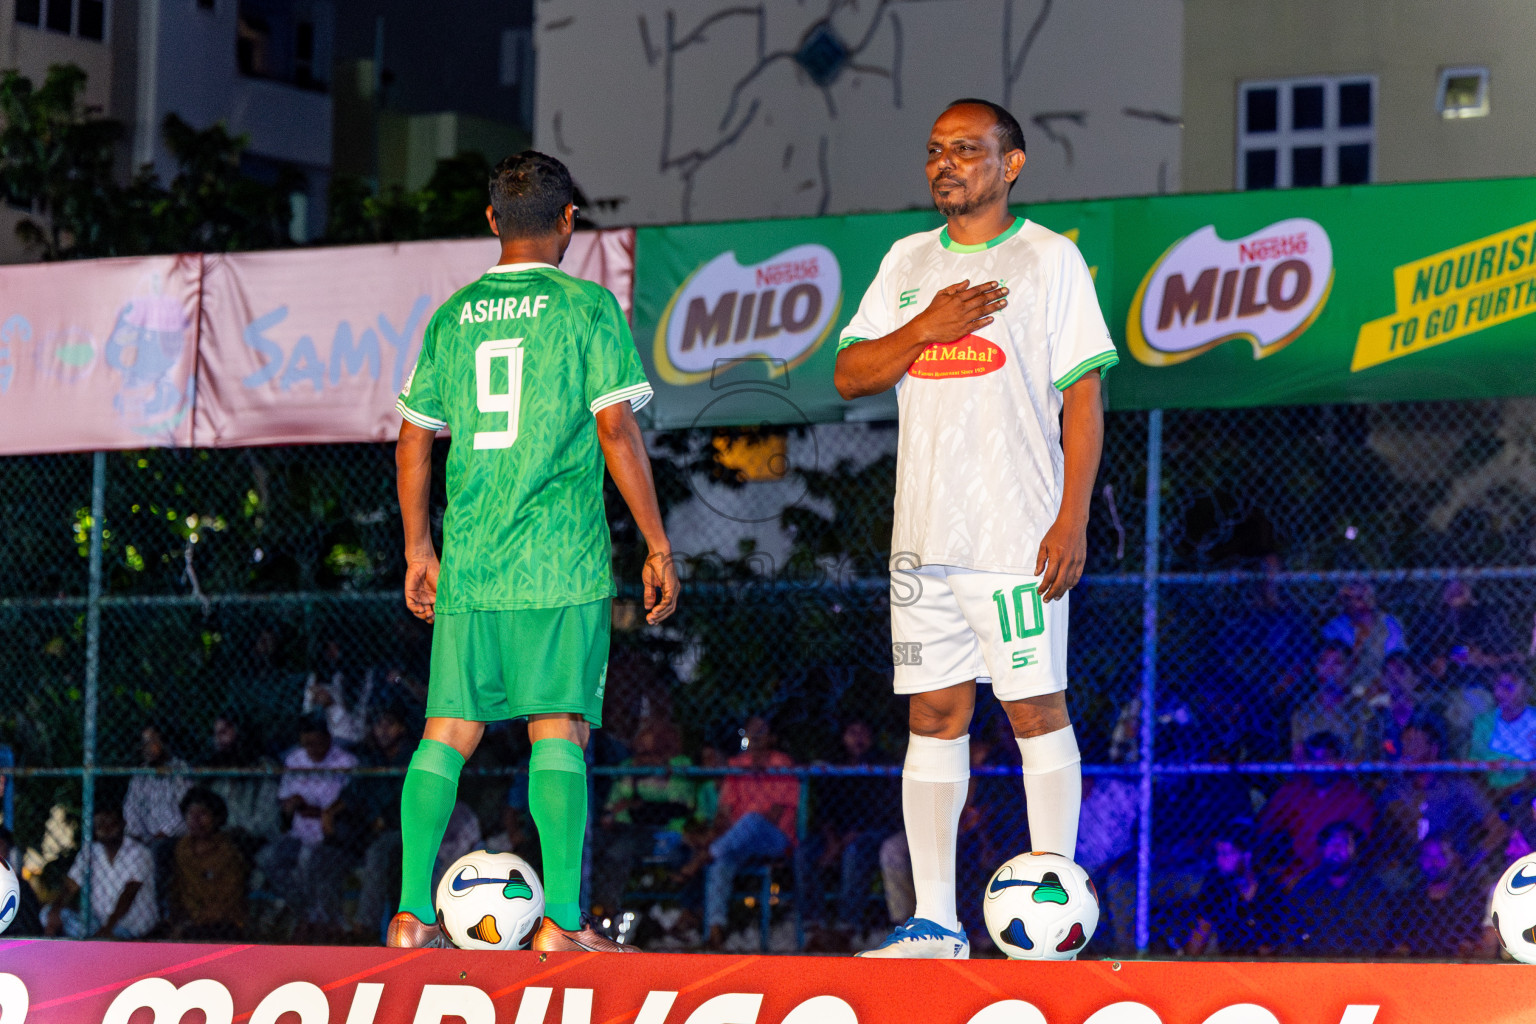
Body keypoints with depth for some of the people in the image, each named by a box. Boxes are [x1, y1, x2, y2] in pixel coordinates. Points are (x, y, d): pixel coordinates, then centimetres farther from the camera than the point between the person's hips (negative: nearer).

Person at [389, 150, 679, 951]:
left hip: (467, 562, 4)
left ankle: (413, 915, 7)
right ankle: (561, 921, -10)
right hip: (560, 558, -4)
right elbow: (616, 429, -8)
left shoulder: (453, 315, 11)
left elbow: (413, 440, 13)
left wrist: (419, 549, 22)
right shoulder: (587, 307, -3)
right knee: (559, 730, -5)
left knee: (447, 729, 8)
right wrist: (657, 544, -3)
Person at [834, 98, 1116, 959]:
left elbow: (1083, 396, -4)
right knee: (933, 716, 5)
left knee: (1037, 709, -4)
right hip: (923, 532, 5)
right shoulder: (908, 262, 15)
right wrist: (926, 329, -7)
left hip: (1018, 533, -5)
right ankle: (934, 923, 8)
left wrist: (1072, 519, -12)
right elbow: (850, 375, 11)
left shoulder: (1050, 259, 0)